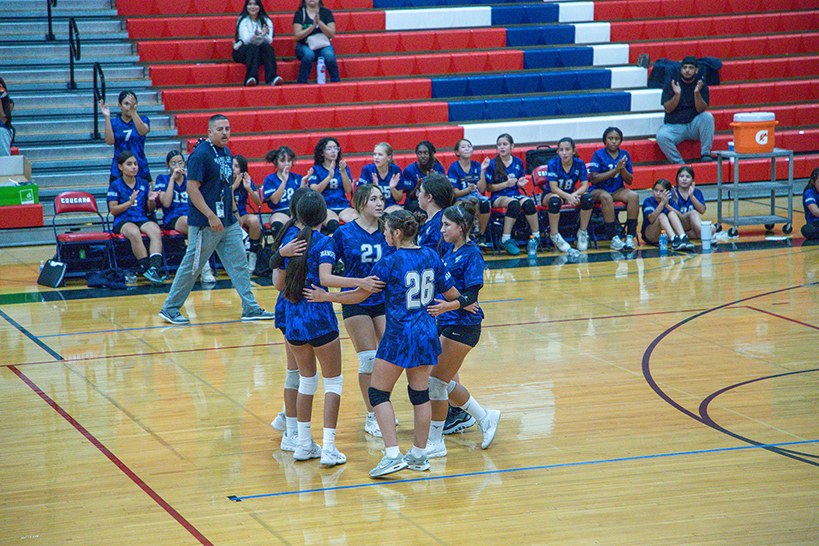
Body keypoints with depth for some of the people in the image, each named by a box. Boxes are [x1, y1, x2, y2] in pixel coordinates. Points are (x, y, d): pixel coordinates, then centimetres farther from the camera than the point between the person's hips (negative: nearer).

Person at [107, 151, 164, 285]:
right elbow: (113, 210, -3)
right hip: (122, 221, -3)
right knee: (134, 232, -38)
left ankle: (155, 268, -44)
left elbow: (151, 210, 17)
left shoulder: (143, 184, 15)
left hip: (142, 219, 3)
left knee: (155, 231, -32)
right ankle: (146, 267, -36)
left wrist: (151, 201, -6)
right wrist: (130, 202, -16)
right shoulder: (115, 186, 5)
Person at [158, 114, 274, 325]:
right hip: (205, 224, -8)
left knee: (239, 263, 6)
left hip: (228, 221, 8)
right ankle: (169, 309, 11)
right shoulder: (201, 154, -15)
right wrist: (211, 216, -22)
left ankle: (250, 308, 10)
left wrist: (234, 211, 20)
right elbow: (192, 188, -19)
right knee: (191, 267, -1)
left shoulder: (226, 152, 12)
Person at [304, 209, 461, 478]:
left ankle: (393, 455, -8)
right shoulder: (431, 257, 3)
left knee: (379, 393, 2)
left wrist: (326, 297, 4)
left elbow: (359, 295, -7)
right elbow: (451, 293, 11)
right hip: (427, 332, 6)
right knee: (420, 393, 14)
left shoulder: (390, 263, -14)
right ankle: (419, 455, 19)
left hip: (399, 335, -6)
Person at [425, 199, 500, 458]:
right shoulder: (451, 252, 12)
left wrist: (447, 306, -35)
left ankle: (435, 442, 3)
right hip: (446, 324, 9)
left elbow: (471, 295, -21)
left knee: (437, 382, -6)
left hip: (462, 327, -9)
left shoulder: (472, 254, -13)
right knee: (446, 383, 14)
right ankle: (485, 418, 31)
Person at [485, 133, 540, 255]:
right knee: (514, 203, -37)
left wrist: (520, 184, -4)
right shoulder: (492, 164, 0)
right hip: (499, 197, -3)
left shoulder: (518, 162, 11)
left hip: (516, 194, 3)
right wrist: (506, 184, -14)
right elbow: (489, 187, -3)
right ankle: (506, 239, -31)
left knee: (528, 202, -32)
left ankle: (536, 237, -21)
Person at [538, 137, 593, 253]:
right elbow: (553, 188, -24)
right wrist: (568, 196, -42)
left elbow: (585, 185, -16)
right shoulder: (553, 164, -16)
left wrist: (575, 195, -38)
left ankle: (582, 233, -11)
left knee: (588, 197, -27)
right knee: (555, 199, -40)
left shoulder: (579, 164, -8)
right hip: (549, 194, -3)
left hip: (570, 194, 3)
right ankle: (554, 235, -26)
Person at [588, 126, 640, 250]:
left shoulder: (625, 155, 8)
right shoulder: (598, 154, -3)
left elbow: (629, 181, 8)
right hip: (598, 190, -4)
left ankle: (630, 236, -28)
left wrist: (622, 168, -12)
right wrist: (615, 170, -17)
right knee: (606, 197, -38)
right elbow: (593, 179, -12)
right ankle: (614, 238, -38)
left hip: (618, 190, 4)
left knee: (634, 196, -27)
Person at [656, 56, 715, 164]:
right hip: (674, 126, -1)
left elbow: (701, 109, -8)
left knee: (708, 116, -28)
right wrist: (677, 95, -23)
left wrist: (697, 93, -24)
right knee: (661, 136, -32)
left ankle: (705, 154, -22)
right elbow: (667, 109, -7)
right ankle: (679, 164, -20)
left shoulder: (702, 86, 4)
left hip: (694, 125, 1)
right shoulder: (670, 84, 3)